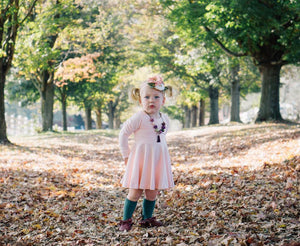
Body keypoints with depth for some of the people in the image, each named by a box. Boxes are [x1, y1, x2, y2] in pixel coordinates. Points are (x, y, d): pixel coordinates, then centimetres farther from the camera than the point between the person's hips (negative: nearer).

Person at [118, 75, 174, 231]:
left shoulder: (164, 119, 7)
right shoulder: (138, 118, -11)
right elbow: (123, 134, -4)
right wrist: (126, 155, -2)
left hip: (158, 159, 5)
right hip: (140, 158, -5)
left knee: (153, 192, 9)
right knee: (135, 192, -4)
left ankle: (147, 218, 24)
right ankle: (126, 220, 9)